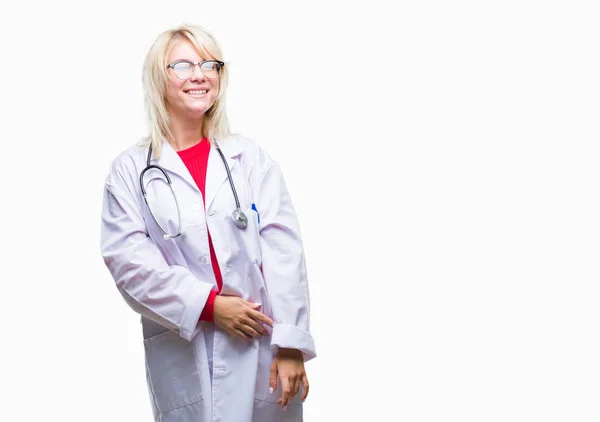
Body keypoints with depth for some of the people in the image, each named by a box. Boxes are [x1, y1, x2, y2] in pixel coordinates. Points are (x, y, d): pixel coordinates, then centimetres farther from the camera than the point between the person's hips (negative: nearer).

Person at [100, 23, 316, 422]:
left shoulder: (251, 157, 6)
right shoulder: (130, 170, 3)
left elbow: (284, 252, -2)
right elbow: (128, 258, -6)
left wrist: (291, 344, -10)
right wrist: (209, 305, -14)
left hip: (262, 346, 1)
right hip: (182, 356, -1)